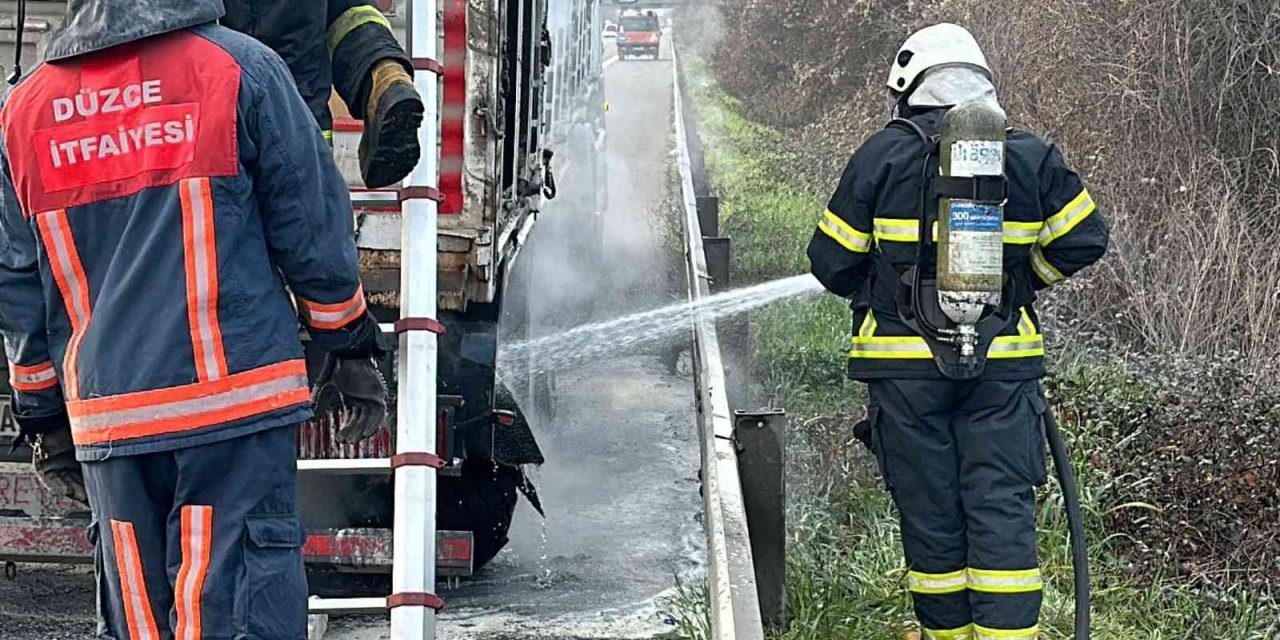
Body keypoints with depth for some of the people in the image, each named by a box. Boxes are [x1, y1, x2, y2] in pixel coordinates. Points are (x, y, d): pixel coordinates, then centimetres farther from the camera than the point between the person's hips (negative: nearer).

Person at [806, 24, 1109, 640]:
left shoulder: (883, 155, -4)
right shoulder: (1030, 156, 2)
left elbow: (832, 262, -1)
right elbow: (1084, 238, 7)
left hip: (906, 363, -1)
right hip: (1004, 361, 1)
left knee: (929, 505, 8)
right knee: (1002, 505, 2)